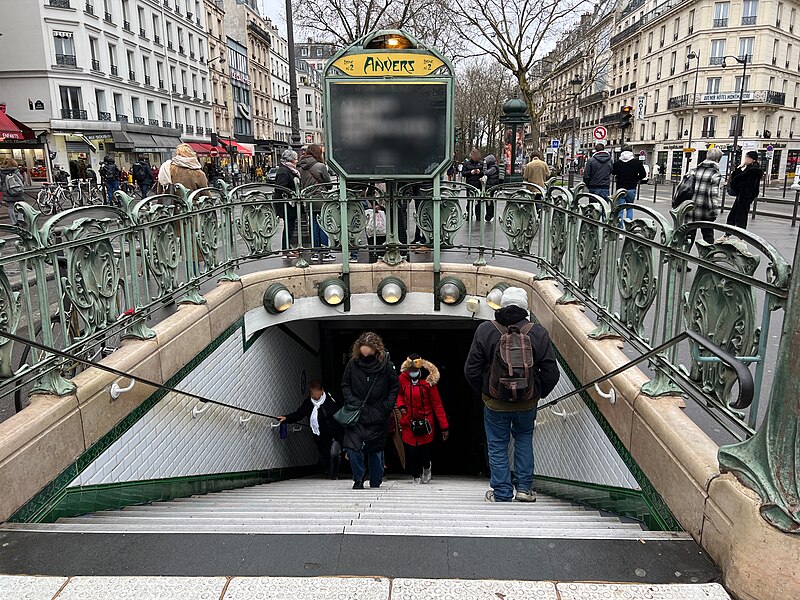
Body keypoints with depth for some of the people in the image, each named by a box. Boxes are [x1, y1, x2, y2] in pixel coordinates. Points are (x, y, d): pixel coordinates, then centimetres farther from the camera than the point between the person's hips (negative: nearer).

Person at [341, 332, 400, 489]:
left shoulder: (386, 364, -9)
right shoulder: (352, 363, -6)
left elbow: (395, 387, 2)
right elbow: (345, 385, 6)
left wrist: (387, 407, -6)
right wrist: (352, 401, -7)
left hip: (378, 416, -1)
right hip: (356, 414, 1)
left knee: (376, 451, 8)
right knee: (353, 448, -12)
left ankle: (376, 483, 26)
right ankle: (358, 479, 7)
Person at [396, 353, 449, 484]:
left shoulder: (428, 381, -10)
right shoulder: (403, 378, -3)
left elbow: (437, 404, -8)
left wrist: (444, 426, -9)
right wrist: (401, 405, -2)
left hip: (425, 423, -2)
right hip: (408, 423, 2)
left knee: (424, 452, -1)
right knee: (410, 452, -1)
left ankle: (426, 468, 36)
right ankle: (416, 476, 27)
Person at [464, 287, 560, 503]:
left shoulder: (485, 330, -11)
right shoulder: (538, 333, -10)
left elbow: (471, 371, -8)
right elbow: (551, 373, -6)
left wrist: (483, 393, 9)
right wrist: (538, 394, 11)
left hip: (495, 403, -1)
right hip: (527, 403, 2)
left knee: (497, 445, 13)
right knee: (524, 439, 24)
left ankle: (502, 494, 19)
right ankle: (524, 487, 23)